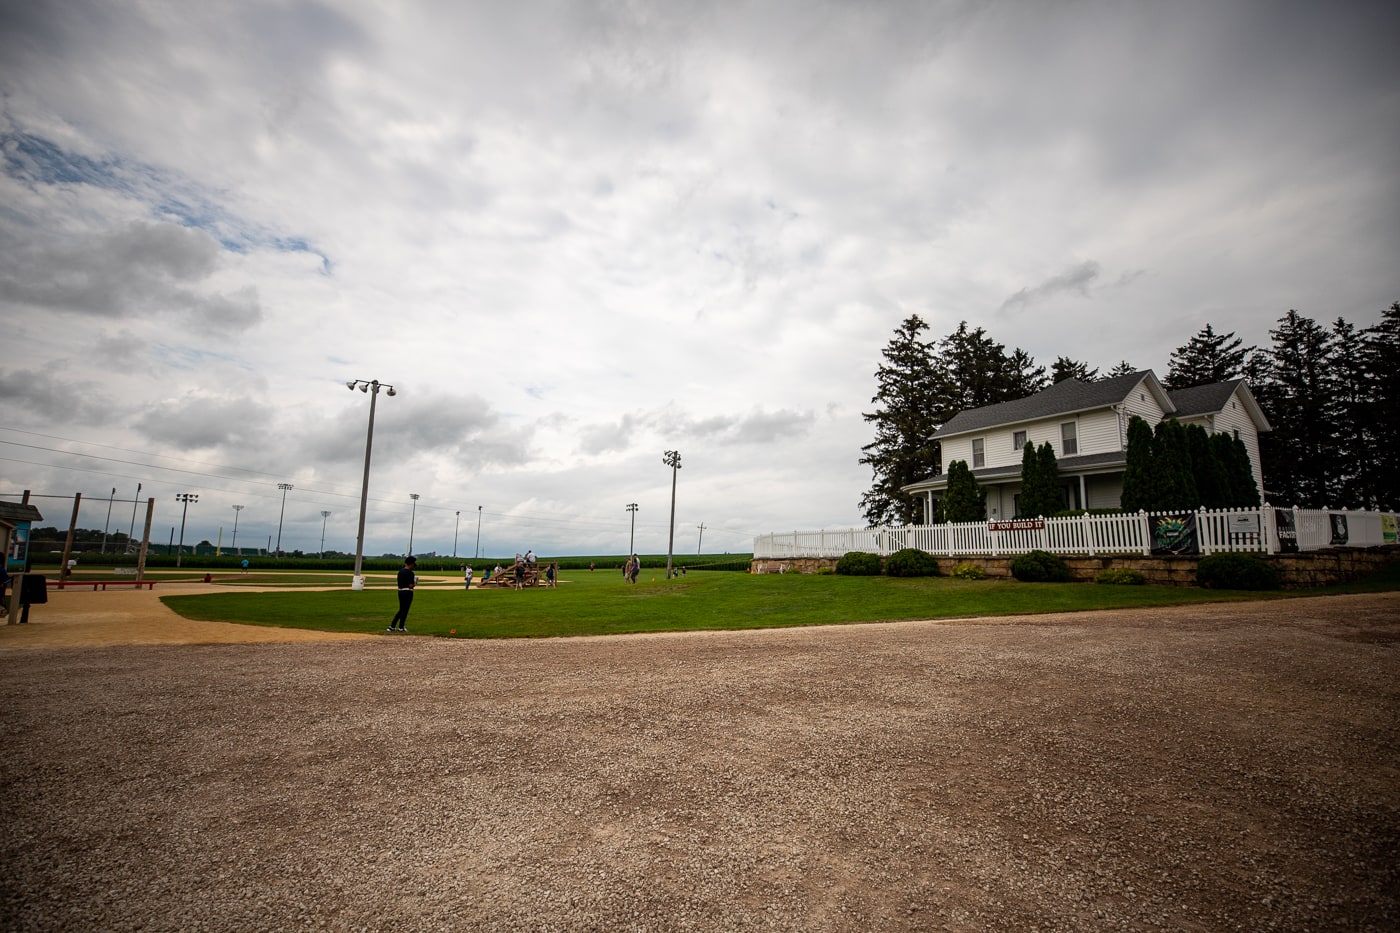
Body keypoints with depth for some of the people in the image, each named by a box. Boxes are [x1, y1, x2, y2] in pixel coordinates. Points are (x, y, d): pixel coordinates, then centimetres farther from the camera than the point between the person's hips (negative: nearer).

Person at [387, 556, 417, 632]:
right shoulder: (410, 572, -16)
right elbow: (411, 585, -18)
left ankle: (392, 626, 15)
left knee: (401, 609, 17)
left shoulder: (400, 571, 9)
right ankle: (401, 627, 10)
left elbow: (399, 582, 13)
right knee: (405, 610, 3)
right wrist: (415, 583, 2)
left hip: (400, 591, 8)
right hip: (408, 592, -8)